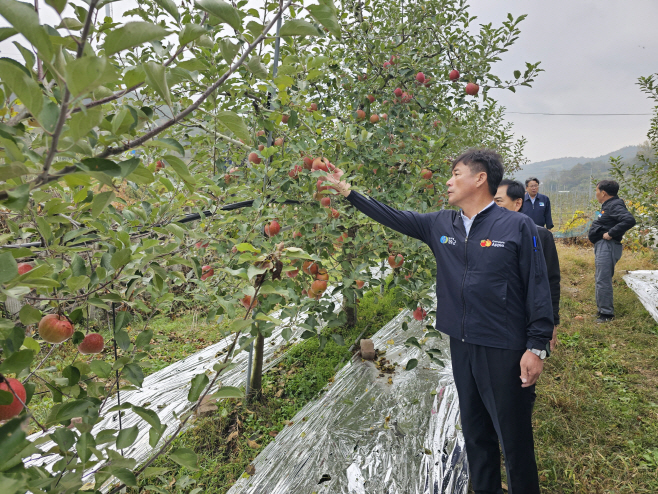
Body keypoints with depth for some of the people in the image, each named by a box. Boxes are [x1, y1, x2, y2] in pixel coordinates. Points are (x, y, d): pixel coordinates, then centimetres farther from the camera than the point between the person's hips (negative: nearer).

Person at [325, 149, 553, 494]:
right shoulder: (440, 225, 5)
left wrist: (537, 347, -12)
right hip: (461, 346, 5)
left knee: (514, 439, 7)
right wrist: (345, 190, 12)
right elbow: (393, 217, 11)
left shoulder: (517, 226, -9)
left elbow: (538, 289, -8)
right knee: (475, 433, 20)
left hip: (504, 350, -5)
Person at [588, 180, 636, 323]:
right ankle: (602, 309, 29)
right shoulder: (608, 205, 17)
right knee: (599, 279, 18)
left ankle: (607, 314, -2)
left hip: (607, 247, -11)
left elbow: (629, 220, -29)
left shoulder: (615, 205, -15)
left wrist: (611, 233, -25)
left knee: (603, 281, -9)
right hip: (602, 247, 11)